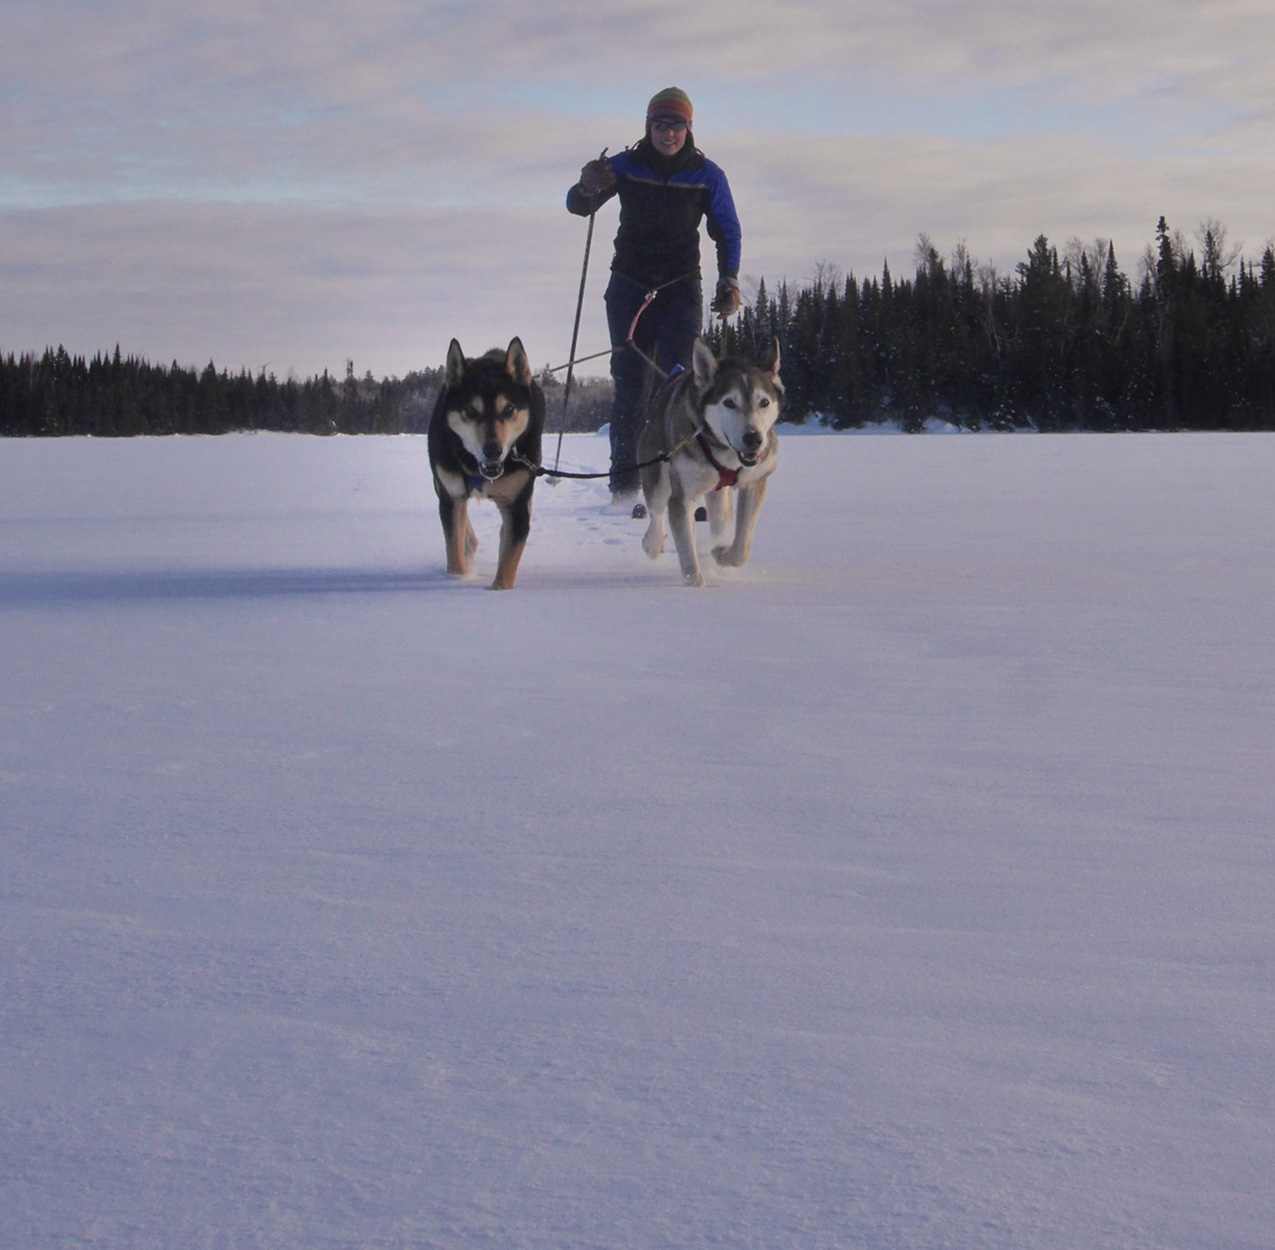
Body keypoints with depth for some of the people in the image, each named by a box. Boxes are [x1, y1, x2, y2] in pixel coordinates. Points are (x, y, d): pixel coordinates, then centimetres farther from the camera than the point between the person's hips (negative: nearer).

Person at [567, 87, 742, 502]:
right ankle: (625, 479, 2)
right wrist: (588, 187, -33)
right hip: (630, 286, 0)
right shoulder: (626, 166, -3)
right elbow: (577, 205, -10)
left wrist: (729, 281, -9)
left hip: (681, 287, 0)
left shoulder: (707, 175, -2)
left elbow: (727, 231, 5)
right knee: (631, 386, -5)